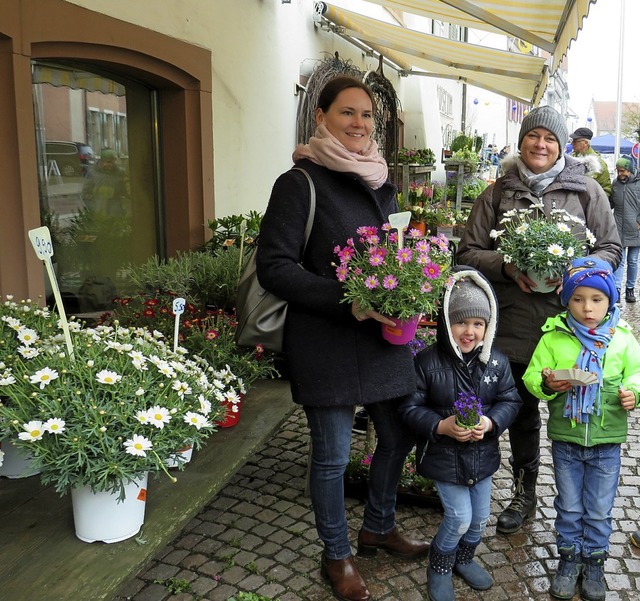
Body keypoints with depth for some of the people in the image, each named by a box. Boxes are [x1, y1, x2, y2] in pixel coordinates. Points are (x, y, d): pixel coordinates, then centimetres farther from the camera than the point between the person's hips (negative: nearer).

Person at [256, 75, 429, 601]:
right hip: (325, 341, -6)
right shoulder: (300, 183, -9)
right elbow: (274, 266, -15)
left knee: (400, 436, 16)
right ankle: (338, 554, 31)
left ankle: (379, 527, 43)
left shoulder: (382, 183, 12)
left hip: (384, 335, 7)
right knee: (332, 454, 6)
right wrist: (346, 300, -23)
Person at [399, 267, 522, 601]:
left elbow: (510, 400, -1)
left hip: (482, 454, 4)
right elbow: (410, 407, -12)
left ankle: (464, 558, 44)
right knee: (459, 517, -3)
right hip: (444, 456, -4)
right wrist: (442, 426, -27)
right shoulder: (427, 362, -17)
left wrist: (490, 422, -20)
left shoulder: (497, 361, -6)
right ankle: (439, 568, 25)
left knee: (480, 516, 14)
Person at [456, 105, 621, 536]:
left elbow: (612, 247, 5)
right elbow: (468, 251, 3)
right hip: (514, 326, 1)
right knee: (521, 412, 15)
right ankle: (524, 494, 35)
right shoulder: (499, 193, 4)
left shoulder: (586, 190, 2)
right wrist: (508, 267, -15)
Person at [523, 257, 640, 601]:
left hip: (607, 442, 1)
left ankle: (593, 561, 34)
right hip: (565, 440, 0)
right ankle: (569, 557, 35)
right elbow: (532, 375, -5)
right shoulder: (554, 337, -7)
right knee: (569, 506, 16)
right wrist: (547, 384, -25)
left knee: (599, 510, 15)